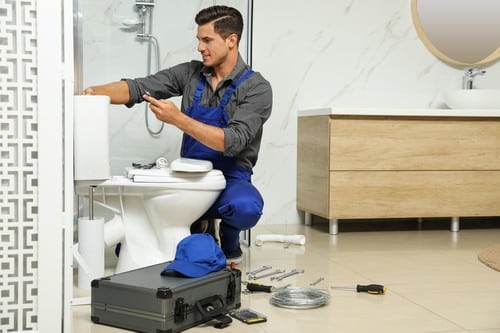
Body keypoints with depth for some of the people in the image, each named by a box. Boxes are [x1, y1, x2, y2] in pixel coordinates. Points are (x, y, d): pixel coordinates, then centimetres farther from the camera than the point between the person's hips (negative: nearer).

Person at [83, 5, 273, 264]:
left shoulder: (257, 88, -11)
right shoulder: (190, 73, 3)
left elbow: (232, 142, -23)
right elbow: (137, 88, -4)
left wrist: (177, 119, -29)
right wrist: (95, 92, -23)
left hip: (230, 179, -4)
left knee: (246, 206, -40)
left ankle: (228, 240, -1)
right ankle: (199, 225, 18)